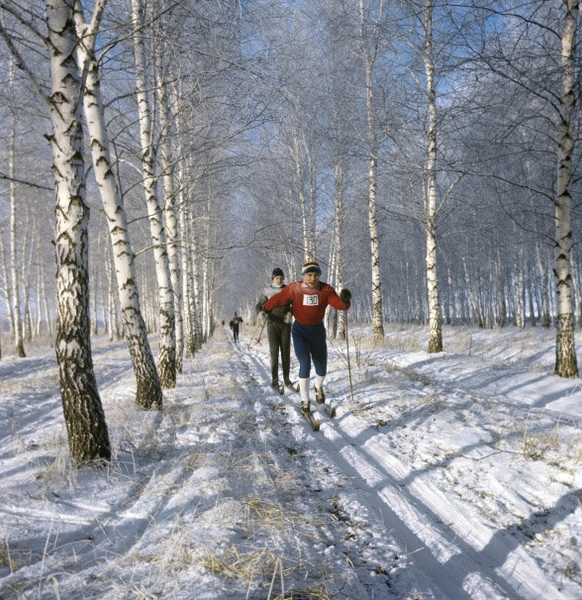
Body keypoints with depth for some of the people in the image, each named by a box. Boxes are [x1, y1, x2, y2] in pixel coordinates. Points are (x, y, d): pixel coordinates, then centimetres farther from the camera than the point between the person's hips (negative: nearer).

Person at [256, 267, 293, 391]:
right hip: (272, 323, -1)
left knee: (286, 350, 3)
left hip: (285, 323, 1)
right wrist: (261, 312, -21)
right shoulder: (267, 291, 1)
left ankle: (286, 377, 12)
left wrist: (290, 313, -17)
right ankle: (274, 378, 0)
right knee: (274, 351, -4)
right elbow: (259, 305, 2)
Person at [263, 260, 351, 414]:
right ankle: (305, 401, 2)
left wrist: (345, 301, -46)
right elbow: (279, 299, 0)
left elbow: (339, 304, -25)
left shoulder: (326, 290, -13)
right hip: (300, 330, -2)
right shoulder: (294, 288, -14)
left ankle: (318, 387, 46)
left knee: (321, 368, 10)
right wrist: (266, 308, 13)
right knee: (305, 364, -15)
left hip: (318, 330, 2)